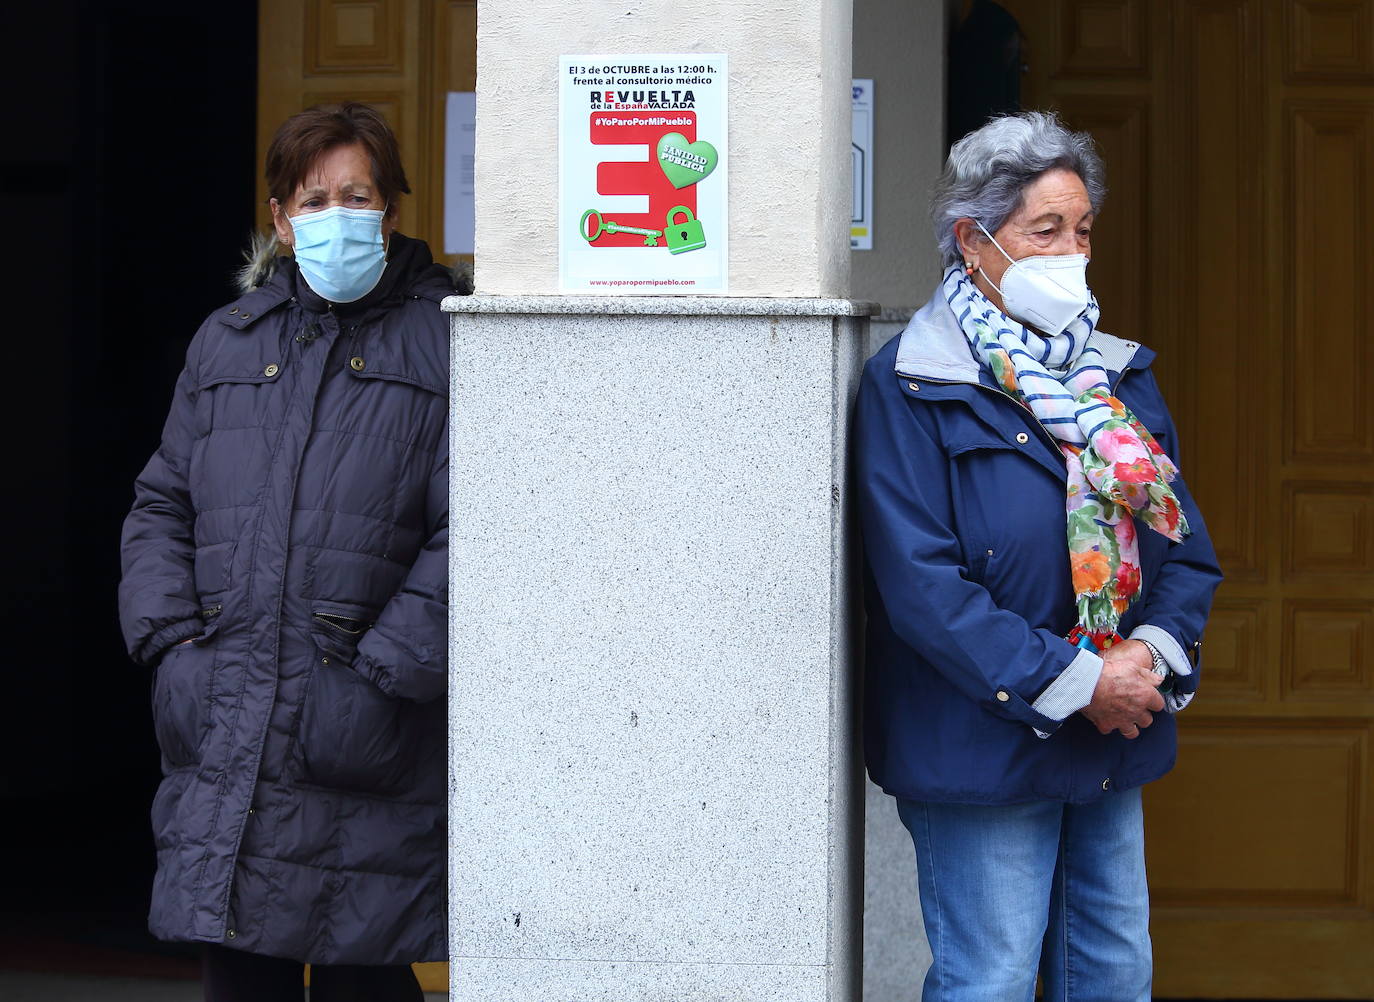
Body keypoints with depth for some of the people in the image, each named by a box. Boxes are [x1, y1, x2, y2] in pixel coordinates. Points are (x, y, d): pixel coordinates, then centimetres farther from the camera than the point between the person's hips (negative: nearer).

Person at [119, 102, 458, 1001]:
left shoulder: (445, 341, 1)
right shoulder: (226, 342, 16)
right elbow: (162, 505, 17)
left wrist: (384, 676, -13)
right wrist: (172, 643, 2)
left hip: (361, 746, -4)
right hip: (224, 728, 4)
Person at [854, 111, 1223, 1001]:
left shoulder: (1120, 374, 12)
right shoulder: (910, 386, -9)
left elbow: (1185, 539, 11)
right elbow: (920, 584, -17)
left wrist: (1154, 651, -9)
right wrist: (1073, 684, -18)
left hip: (1117, 744, 6)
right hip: (984, 749, -6)